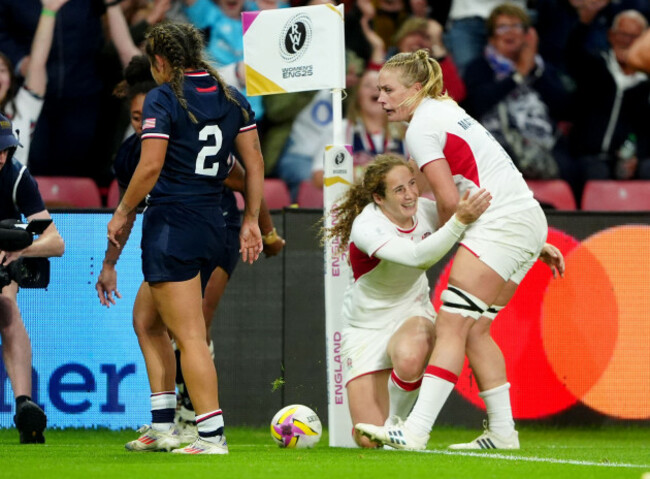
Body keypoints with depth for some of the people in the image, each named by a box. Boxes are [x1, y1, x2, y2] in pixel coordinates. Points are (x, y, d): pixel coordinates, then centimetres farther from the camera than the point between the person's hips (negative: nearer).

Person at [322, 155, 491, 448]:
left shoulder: (424, 211, -9)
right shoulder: (366, 226, -24)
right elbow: (418, 256, -41)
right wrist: (460, 221, -51)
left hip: (412, 315, 2)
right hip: (366, 328, -2)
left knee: (409, 359, -40)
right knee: (369, 440, -9)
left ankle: (398, 418, -7)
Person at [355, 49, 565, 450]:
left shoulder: (422, 128, -8)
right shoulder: (448, 112, 23)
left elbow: (449, 200, -15)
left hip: (500, 223, -10)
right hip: (529, 220, 10)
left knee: (451, 327, -14)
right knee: (474, 329, 12)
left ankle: (415, 431, -21)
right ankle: (503, 432, 11)